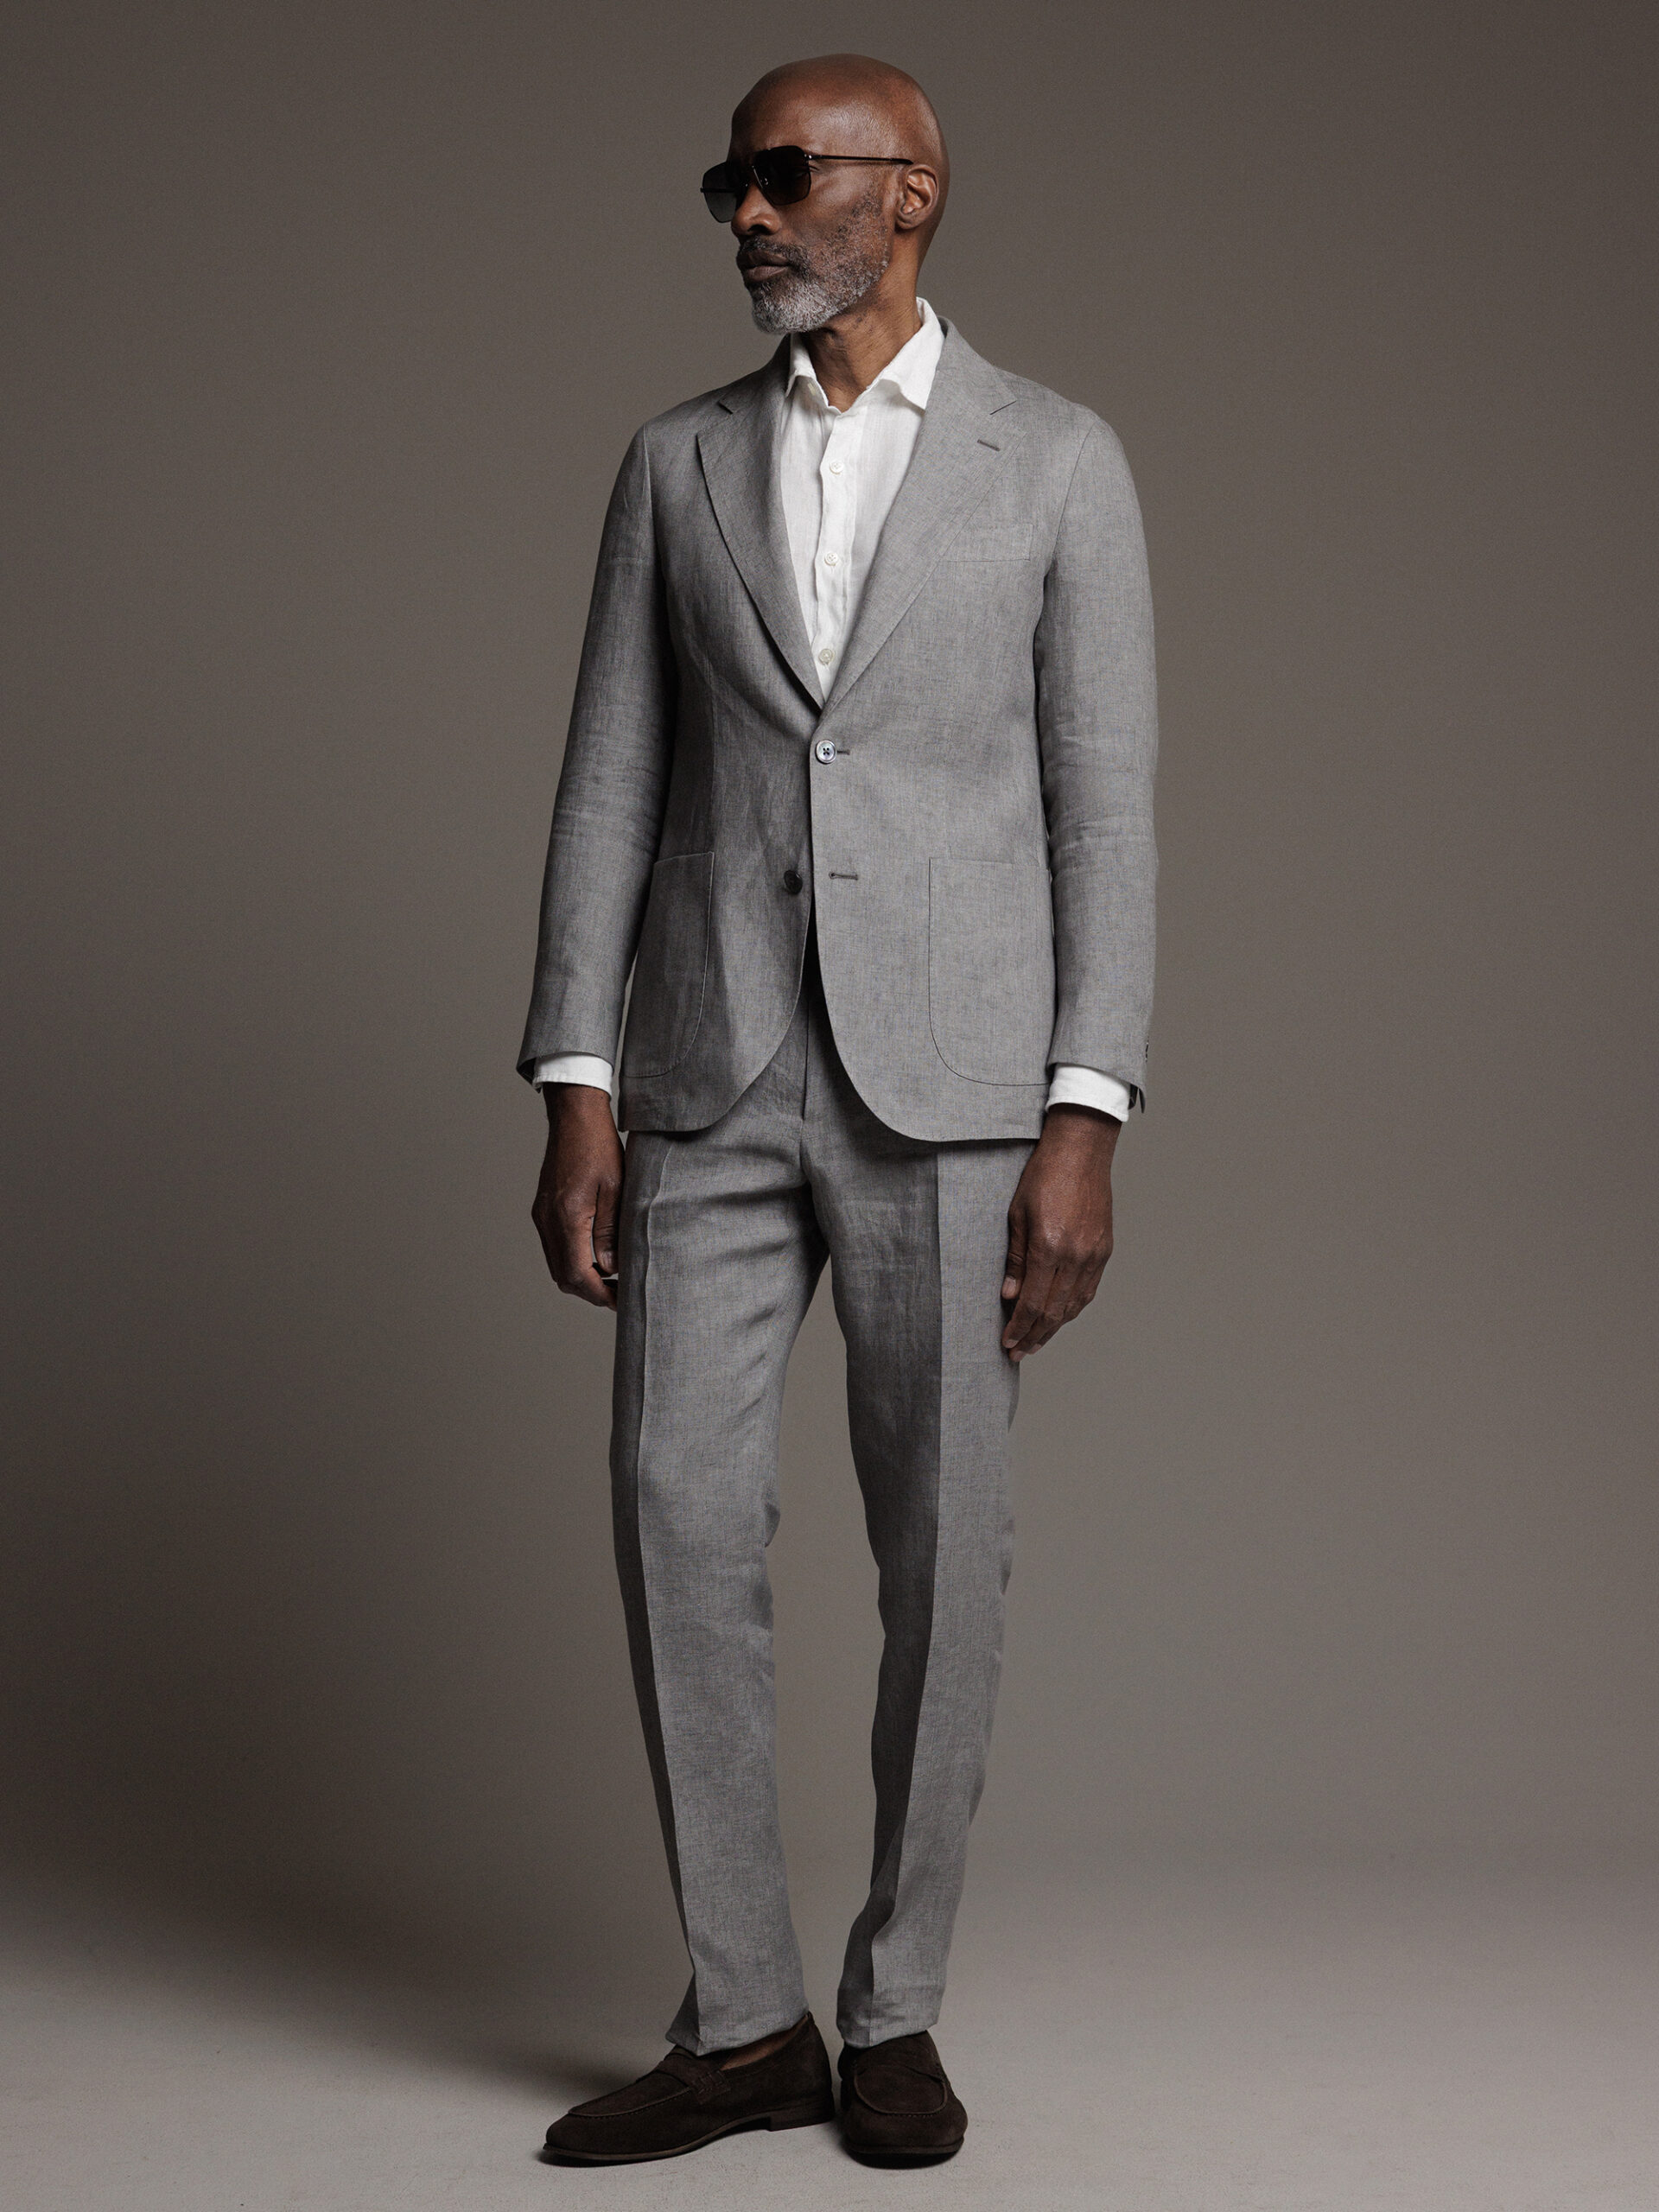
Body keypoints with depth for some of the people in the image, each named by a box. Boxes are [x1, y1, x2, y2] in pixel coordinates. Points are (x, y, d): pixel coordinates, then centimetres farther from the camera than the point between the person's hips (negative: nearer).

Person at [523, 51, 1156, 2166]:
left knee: (940, 1551, 1)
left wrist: (1086, 1129, -10)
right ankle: (742, 2021, 8)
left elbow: (1104, 809, -2)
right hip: (712, 1079, 3)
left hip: (948, 1082, -2)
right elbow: (610, 788, 7)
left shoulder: (1060, 461, 3)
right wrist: (571, 1095, -3)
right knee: (679, 1517, -4)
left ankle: (891, 2007, 17)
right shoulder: (675, 464, 11)